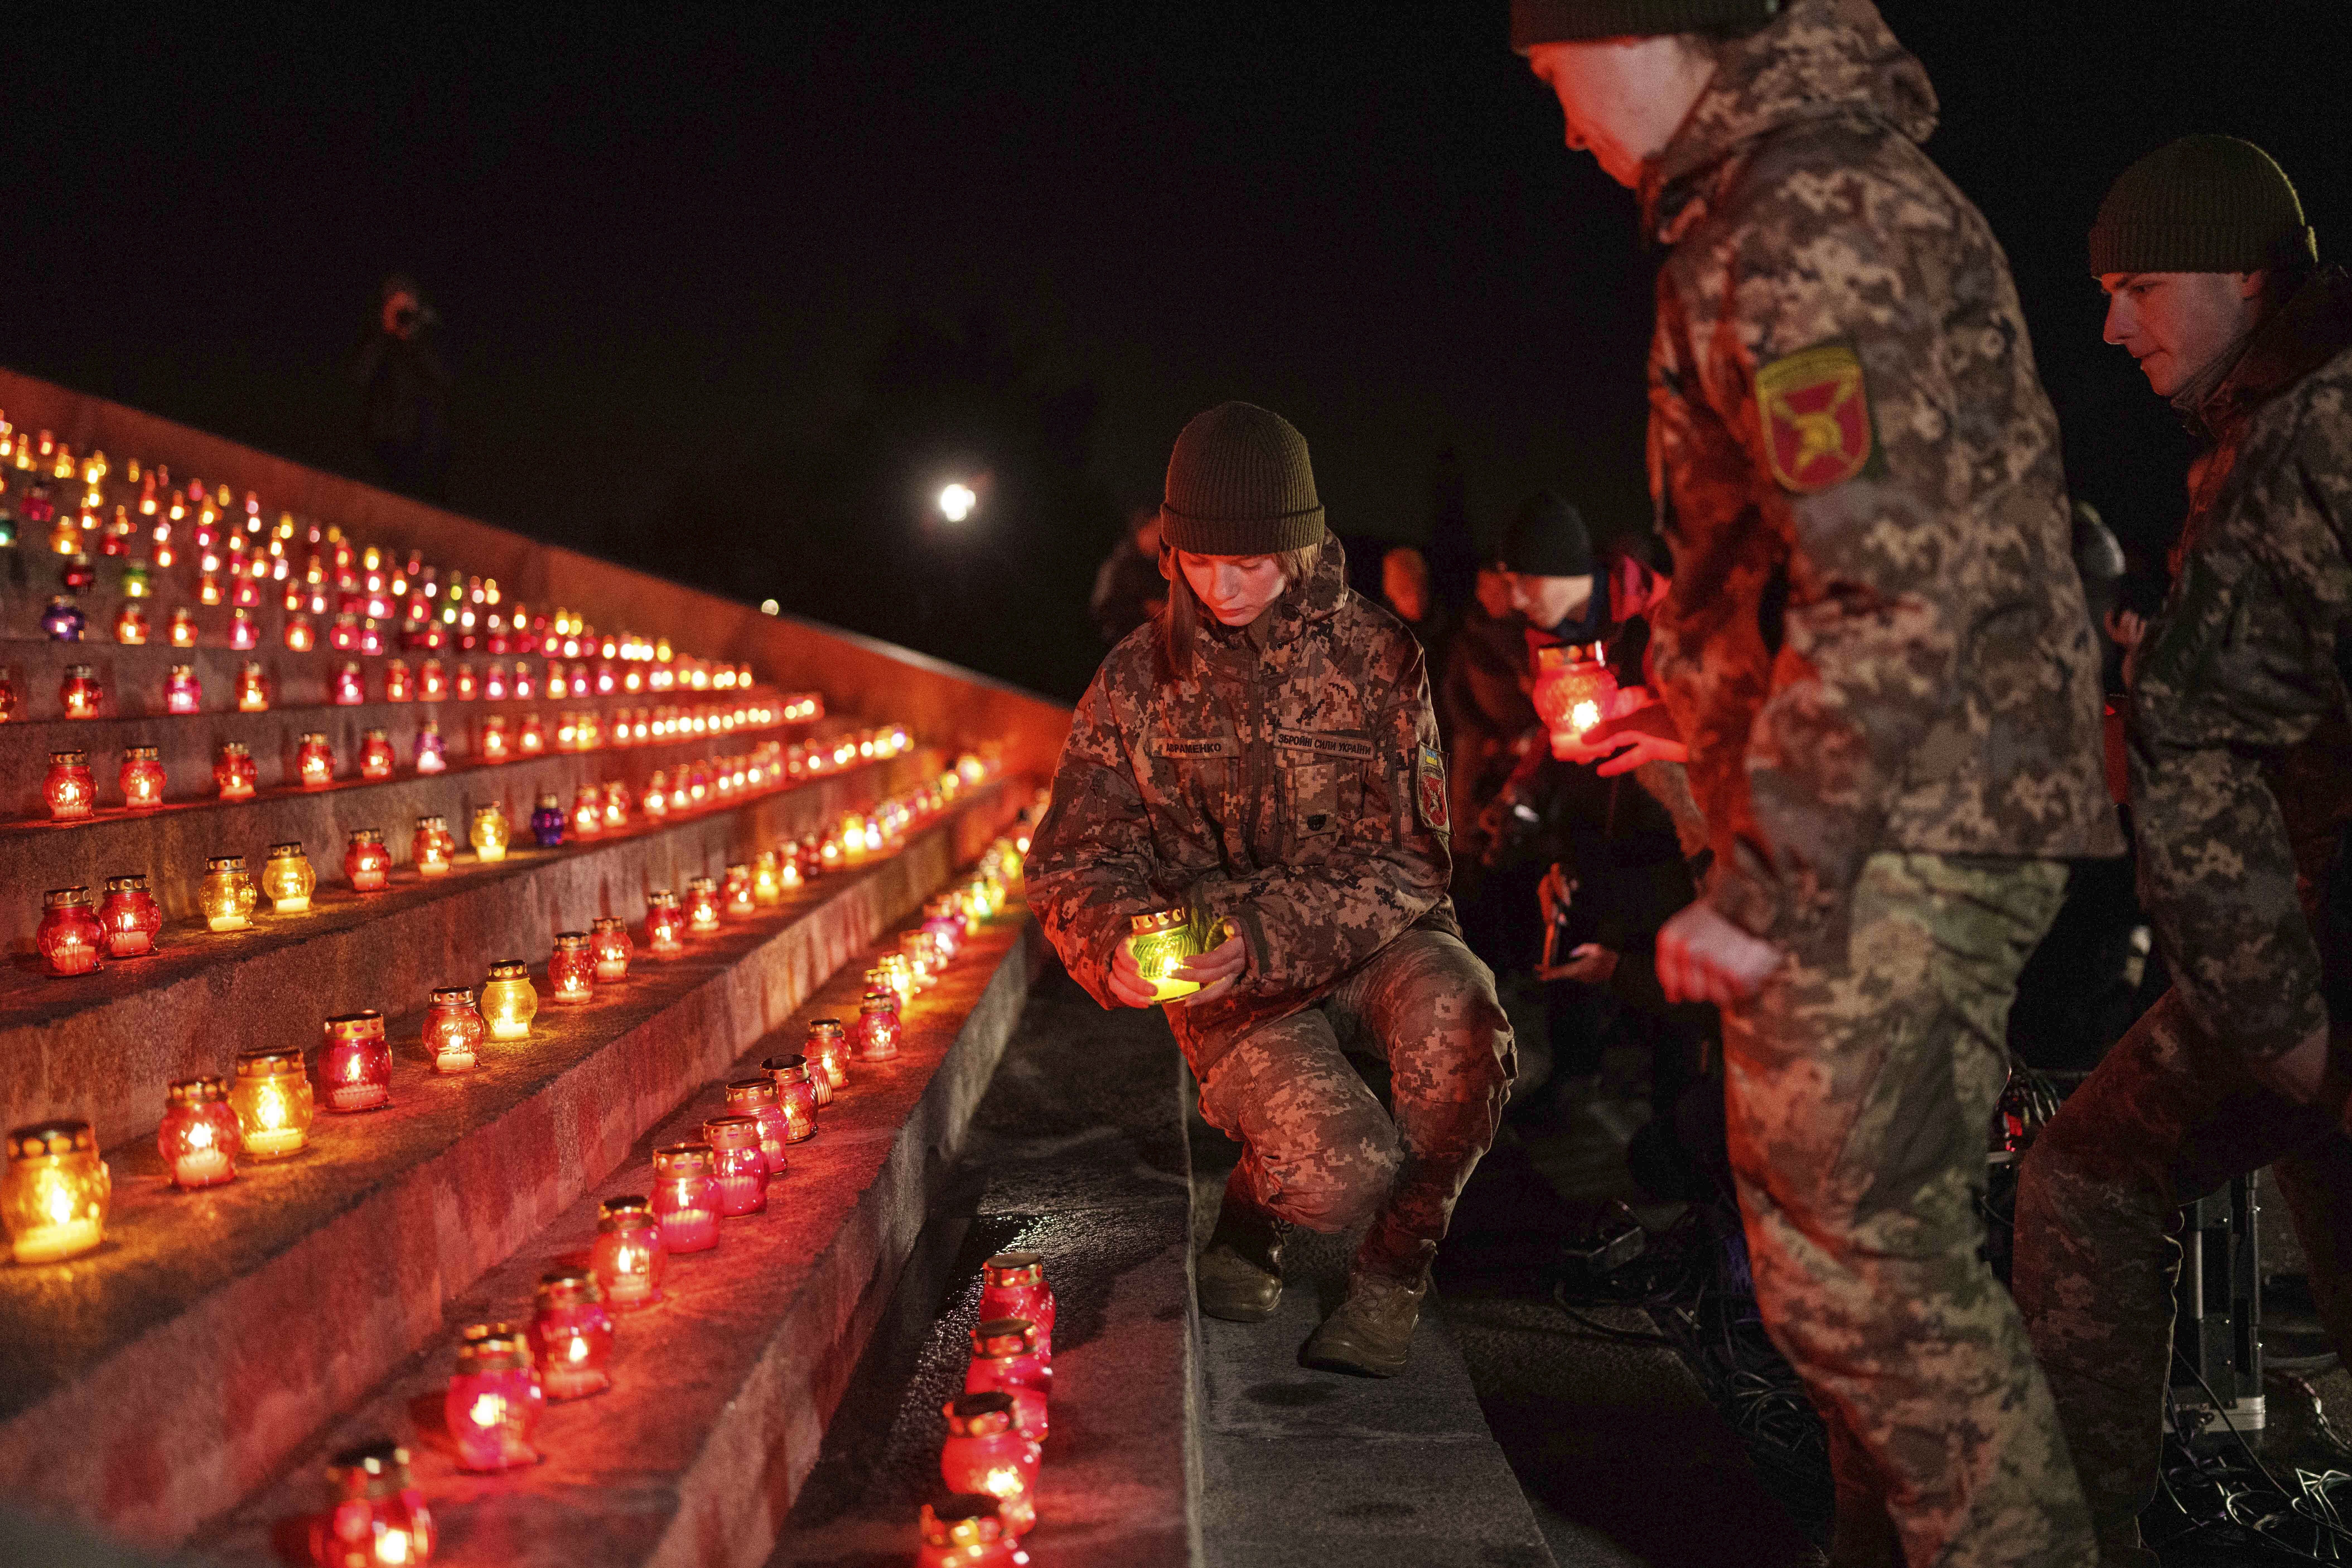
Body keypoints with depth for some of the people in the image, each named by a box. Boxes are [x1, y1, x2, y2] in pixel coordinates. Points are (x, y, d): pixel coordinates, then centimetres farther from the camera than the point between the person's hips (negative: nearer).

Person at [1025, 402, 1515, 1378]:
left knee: (1457, 1017, -35)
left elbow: (1406, 858, -11)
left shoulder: (1374, 656, -5)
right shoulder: (1139, 679, 0)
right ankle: (1254, 1212, 14)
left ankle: (1390, 1274, -8)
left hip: (1374, 944, 1)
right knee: (1338, 1172, -27)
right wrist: (1115, 944, -25)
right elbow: (1075, 863, 0)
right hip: (1229, 981, -1)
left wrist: (1269, 936, -28)